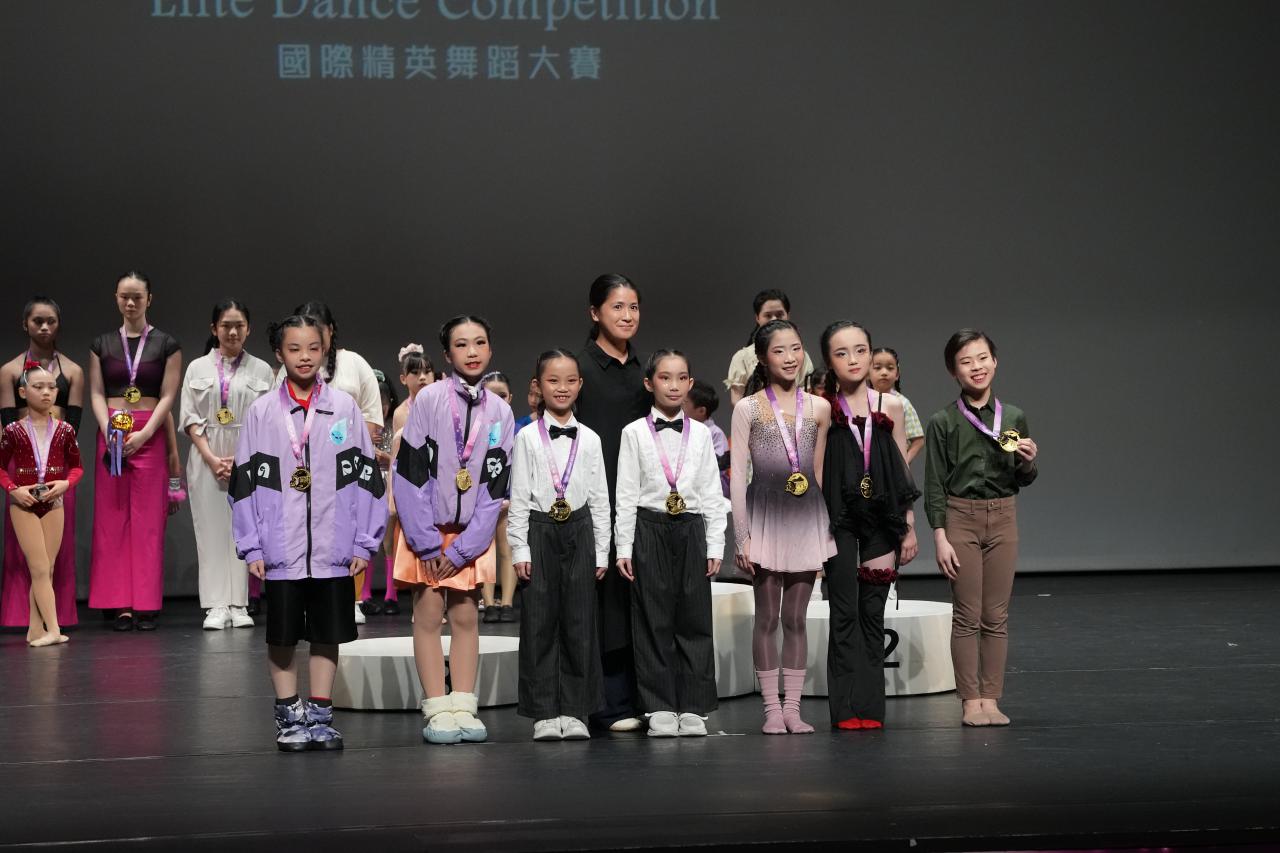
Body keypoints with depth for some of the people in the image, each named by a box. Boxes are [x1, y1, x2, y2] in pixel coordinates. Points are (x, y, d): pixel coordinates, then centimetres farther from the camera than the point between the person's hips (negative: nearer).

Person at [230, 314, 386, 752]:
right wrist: (251, 548, -3)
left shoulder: (345, 408, 3)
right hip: (281, 551, 0)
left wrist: (365, 543, -1)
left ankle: (320, 715, 17)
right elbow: (244, 482, 3)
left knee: (327, 634, 7)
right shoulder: (261, 412, 2)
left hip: (334, 551, 0)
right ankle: (290, 717, 17)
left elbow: (366, 477, 4)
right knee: (282, 637, 5)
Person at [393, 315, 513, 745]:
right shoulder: (429, 399, -9)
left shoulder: (500, 412, 0)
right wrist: (428, 543, -14)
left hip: (471, 533, 3)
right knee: (429, 615, -2)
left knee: (466, 617, 4)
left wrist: (463, 548, -9)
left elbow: (495, 487, -2)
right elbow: (410, 472, -11)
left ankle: (463, 708, 8)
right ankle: (436, 710, 0)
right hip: (426, 529, -3)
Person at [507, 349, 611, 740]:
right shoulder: (528, 438, 1)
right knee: (540, 623, -1)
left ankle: (574, 710, 8)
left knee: (579, 622, 1)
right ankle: (544, 712, 5)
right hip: (540, 531, -2)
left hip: (579, 531, 2)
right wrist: (520, 549, -6)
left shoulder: (589, 439, 6)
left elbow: (600, 498, 8)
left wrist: (601, 551, 4)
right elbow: (518, 497, -1)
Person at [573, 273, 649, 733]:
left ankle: (639, 699, 11)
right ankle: (612, 705, -1)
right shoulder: (579, 365, -4)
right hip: (595, 499, -5)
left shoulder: (643, 369, 14)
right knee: (606, 597, -5)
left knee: (637, 598, 6)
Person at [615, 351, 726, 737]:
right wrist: (624, 548, -5)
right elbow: (626, 494, 0)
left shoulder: (700, 434, 8)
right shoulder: (635, 433, 2)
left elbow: (713, 495, 8)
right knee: (654, 621, 0)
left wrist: (715, 546, 2)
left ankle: (693, 707, 7)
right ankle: (660, 709, 6)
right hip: (650, 528, -2)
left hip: (691, 530, 2)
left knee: (694, 619, 1)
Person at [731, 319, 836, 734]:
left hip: (808, 518, 2)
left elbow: (820, 472, 13)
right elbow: (738, 476, -3)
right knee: (767, 618, 3)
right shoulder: (748, 409, -1)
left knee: (796, 619, 6)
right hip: (766, 517, -2)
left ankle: (793, 707, 11)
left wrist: (830, 525, 11)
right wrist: (741, 535, -7)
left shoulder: (819, 408, 7)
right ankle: (772, 709, 9)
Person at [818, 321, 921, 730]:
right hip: (838, 519, -2)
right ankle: (846, 708, 0)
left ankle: (871, 706, 8)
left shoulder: (890, 405, 6)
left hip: (880, 519, 2)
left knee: (873, 612, 5)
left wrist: (909, 529, 9)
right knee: (844, 612, -2)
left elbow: (902, 471, 9)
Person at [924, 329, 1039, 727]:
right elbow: (934, 485, -4)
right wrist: (940, 537, -10)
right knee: (966, 615, 0)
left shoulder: (1014, 418, 5)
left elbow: (1022, 481, 13)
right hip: (960, 518, -3)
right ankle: (970, 701, 7)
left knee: (996, 616, 5)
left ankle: (991, 699, 12)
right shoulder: (943, 422, -5)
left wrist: (1028, 462, -9)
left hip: (1003, 518, 3)